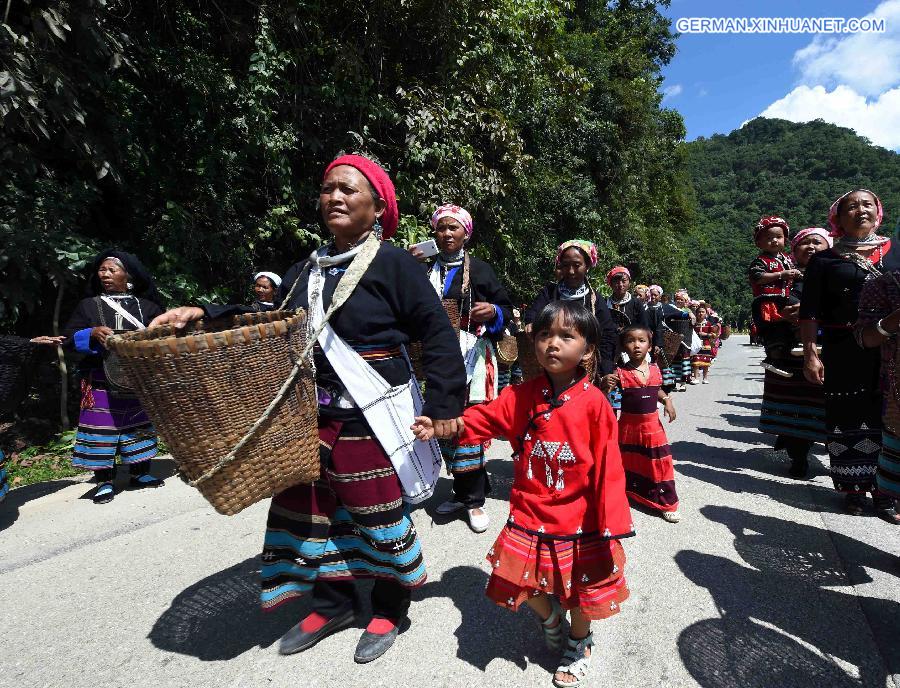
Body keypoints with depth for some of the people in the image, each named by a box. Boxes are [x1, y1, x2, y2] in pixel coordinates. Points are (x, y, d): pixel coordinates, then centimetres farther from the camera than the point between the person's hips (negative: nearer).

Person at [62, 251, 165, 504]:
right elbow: (70, 337, 5)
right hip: (102, 380, -1)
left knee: (139, 424, 7)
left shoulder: (146, 306, 8)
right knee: (102, 426, -1)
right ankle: (104, 481, 9)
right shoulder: (88, 305, 9)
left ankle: (139, 473, 20)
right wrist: (93, 333, -14)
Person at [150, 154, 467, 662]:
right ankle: (334, 605, 42)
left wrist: (444, 403, -17)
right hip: (309, 416, 7)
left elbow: (438, 335, -12)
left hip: (370, 420, -7)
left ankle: (390, 611, 35)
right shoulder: (307, 269, 11)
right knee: (308, 511, 17)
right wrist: (204, 315, 7)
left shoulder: (393, 263, -10)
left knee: (380, 517, 7)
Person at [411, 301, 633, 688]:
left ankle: (579, 644, 50)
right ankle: (549, 617, 50)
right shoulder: (522, 396, -6)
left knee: (581, 588, 17)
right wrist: (441, 427, -17)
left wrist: (611, 521, -13)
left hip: (578, 518, -2)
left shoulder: (593, 402, -16)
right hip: (529, 515, 3)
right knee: (521, 581, 14)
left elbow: (608, 465, -14)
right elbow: (483, 419, -4)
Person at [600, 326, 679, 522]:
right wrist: (605, 384, -36)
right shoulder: (621, 373, -14)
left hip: (652, 425, 2)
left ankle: (667, 504, 25)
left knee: (660, 463, 8)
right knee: (627, 463, 14)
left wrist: (667, 401, -3)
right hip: (629, 424, -2)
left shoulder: (655, 369, -3)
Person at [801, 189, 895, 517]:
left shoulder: (894, 252, 11)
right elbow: (809, 311, -1)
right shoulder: (824, 260, 4)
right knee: (847, 419, 3)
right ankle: (854, 487, 17)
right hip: (843, 352, -2)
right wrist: (810, 353, -9)